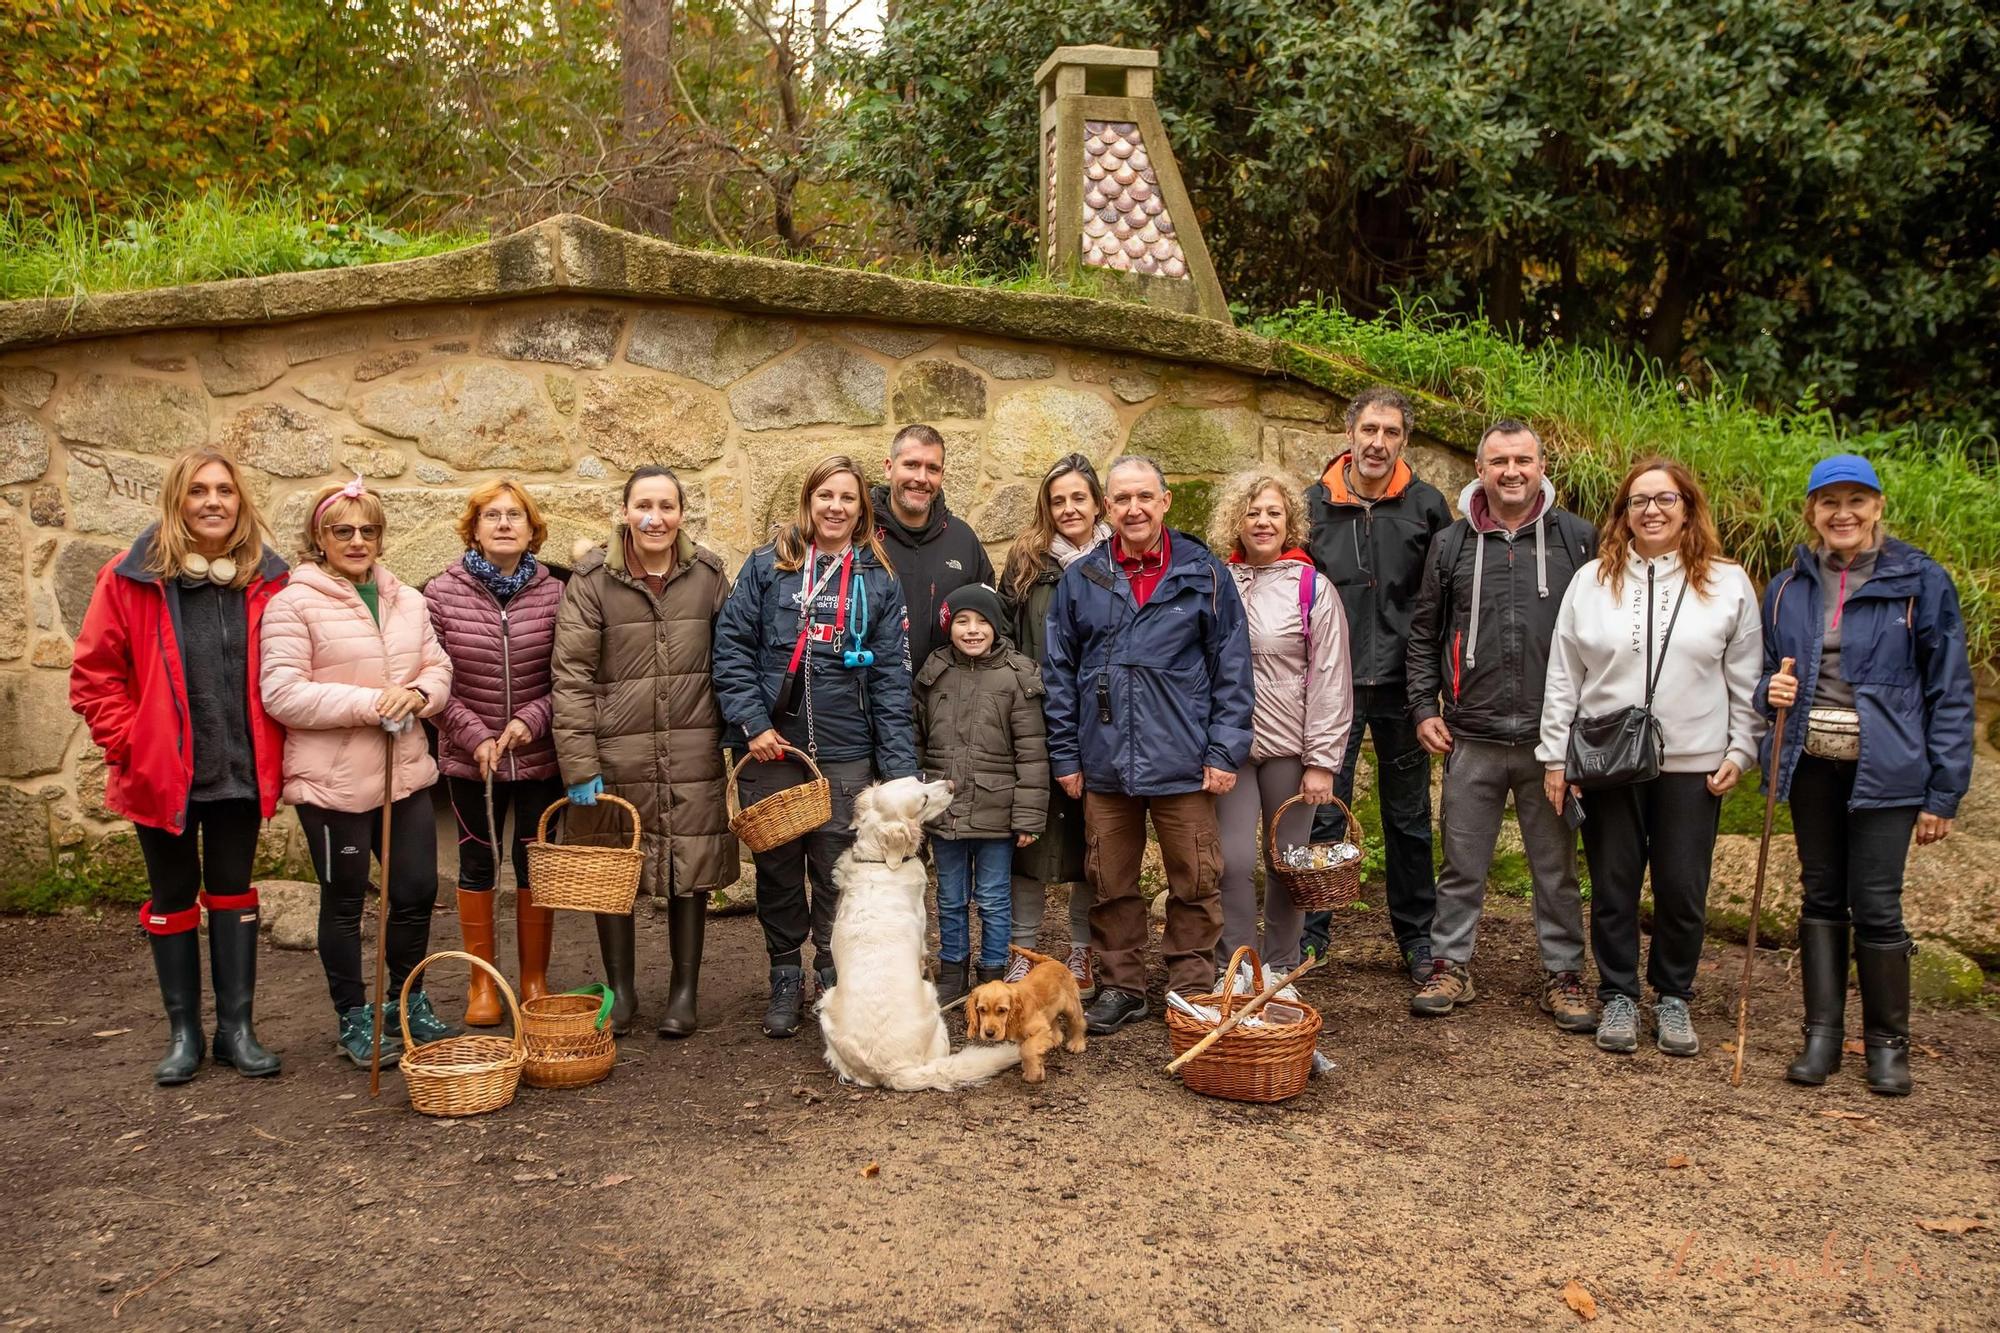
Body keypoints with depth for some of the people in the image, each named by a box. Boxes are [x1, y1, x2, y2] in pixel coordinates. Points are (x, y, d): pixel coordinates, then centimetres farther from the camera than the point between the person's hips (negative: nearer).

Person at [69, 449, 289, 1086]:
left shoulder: (266, 580, -1)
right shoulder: (131, 578, -7)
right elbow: (93, 673, -4)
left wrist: (273, 747, -1)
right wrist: (129, 743, -10)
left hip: (241, 770, 1)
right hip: (163, 772, -1)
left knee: (233, 892, 11)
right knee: (174, 898, 11)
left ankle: (236, 1027, 20)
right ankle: (183, 1032, 23)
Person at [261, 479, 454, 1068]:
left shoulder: (408, 601, 10)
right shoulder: (294, 604, -9)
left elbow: (439, 668, 11)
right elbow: (282, 694, -15)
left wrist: (418, 694, -12)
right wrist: (372, 703, -21)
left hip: (405, 772, 5)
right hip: (333, 780, -5)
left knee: (418, 891, 11)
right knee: (344, 902, 8)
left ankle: (406, 1002, 32)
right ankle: (354, 1018, 24)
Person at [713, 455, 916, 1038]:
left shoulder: (879, 581, 6)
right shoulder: (767, 566, 3)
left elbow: (891, 679, 2)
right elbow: (732, 646, 0)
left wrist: (900, 769, -4)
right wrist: (752, 723, -11)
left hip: (845, 754, 0)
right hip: (770, 749, 0)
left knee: (837, 873, 6)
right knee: (777, 869, 10)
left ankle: (835, 981, 21)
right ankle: (785, 981, 26)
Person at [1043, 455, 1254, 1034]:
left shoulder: (1204, 574, 2)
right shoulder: (1080, 580, 7)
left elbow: (1232, 667, 1)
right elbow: (1059, 674, 9)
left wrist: (1225, 750, -5)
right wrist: (1065, 756, 5)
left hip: (1183, 762, -2)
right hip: (1105, 763, 2)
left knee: (1195, 883, 5)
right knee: (1111, 884, 11)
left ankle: (1192, 992, 20)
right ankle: (1120, 987, 26)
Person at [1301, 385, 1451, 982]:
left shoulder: (1427, 504, 0)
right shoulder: (1314, 504, 1)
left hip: (1401, 685, 0)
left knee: (1409, 818, 11)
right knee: (1322, 814, 2)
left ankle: (1417, 938, 24)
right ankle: (1308, 933, 15)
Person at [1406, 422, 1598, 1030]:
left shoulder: (1578, 540, 2)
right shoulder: (1451, 545, 6)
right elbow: (1424, 634, 12)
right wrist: (1424, 707, 4)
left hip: (1552, 738, -1)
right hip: (1471, 738, 1)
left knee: (1556, 866, 9)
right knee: (1462, 864, 8)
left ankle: (1563, 974, 21)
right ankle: (1451, 966, 20)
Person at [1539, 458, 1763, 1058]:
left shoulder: (1728, 583, 3)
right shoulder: (1592, 581, 4)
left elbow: (1746, 678, 6)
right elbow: (1563, 676, 4)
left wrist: (1740, 750, 0)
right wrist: (1555, 755, 1)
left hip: (1692, 765, 0)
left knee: (1682, 890, 6)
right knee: (1614, 886, 8)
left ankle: (1674, 998, 25)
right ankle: (1619, 997, 22)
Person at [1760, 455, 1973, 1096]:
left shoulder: (1919, 581, -3)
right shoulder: (1788, 588, 7)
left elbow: (1950, 693, -3)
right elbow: (1765, 672, 18)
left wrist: (1943, 794, -6)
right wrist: (1772, 691, -7)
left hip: (1883, 771, -4)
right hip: (1811, 766, 4)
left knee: (1876, 906, -3)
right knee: (1821, 899, 9)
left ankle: (1888, 1043, 13)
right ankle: (1822, 1033, 18)